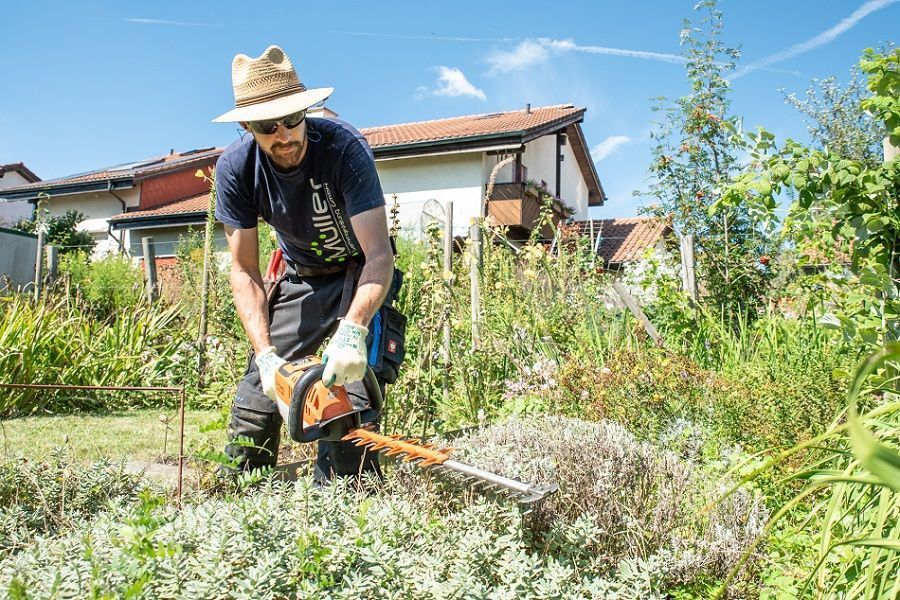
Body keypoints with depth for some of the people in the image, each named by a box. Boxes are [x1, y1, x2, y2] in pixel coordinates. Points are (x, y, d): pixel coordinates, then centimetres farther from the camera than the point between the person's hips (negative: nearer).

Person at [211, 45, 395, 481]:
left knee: (351, 399, -20)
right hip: (301, 278, 4)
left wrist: (351, 332, -53)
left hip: (360, 273, -3)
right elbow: (244, 271, -14)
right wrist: (265, 354, -27)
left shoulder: (343, 147, -31)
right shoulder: (235, 167, -19)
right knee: (255, 398, 0)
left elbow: (379, 253, -37)